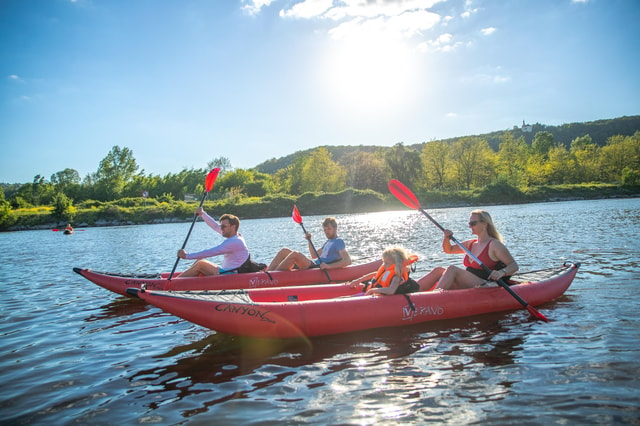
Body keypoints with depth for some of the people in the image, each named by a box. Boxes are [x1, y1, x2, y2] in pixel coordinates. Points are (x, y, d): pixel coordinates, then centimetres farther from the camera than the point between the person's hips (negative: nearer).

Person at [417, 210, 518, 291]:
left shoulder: (494, 245, -6)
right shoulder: (471, 244, 16)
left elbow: (514, 266, -10)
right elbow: (449, 249, 24)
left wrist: (501, 272, -30)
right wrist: (447, 238, 3)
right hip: (467, 286, 7)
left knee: (452, 269, -27)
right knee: (439, 270, -11)